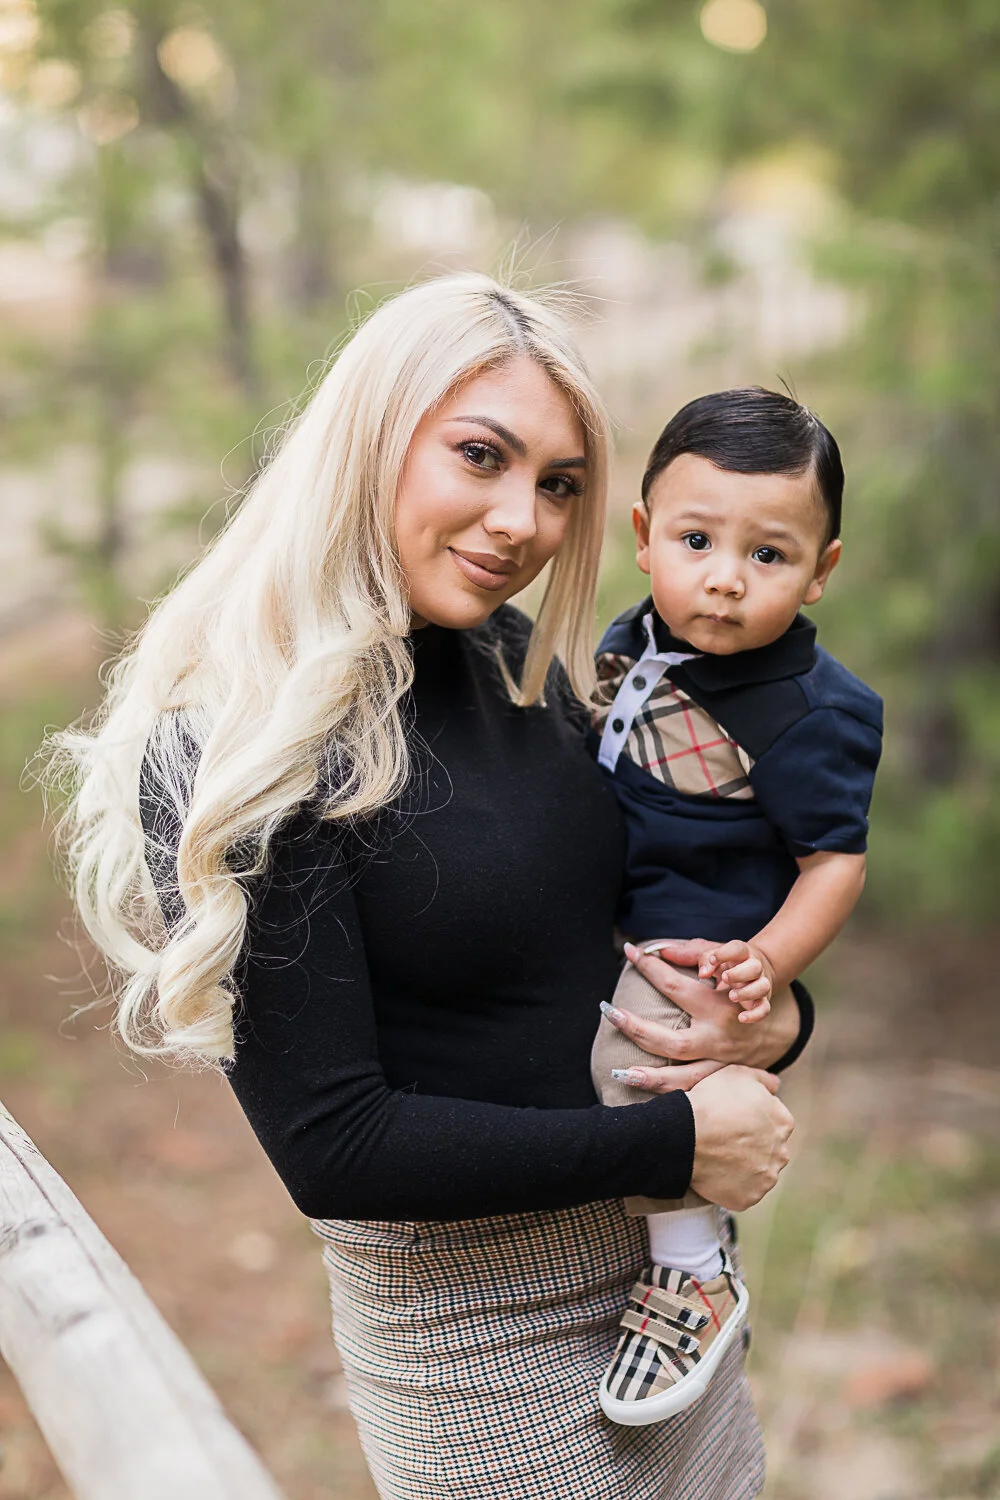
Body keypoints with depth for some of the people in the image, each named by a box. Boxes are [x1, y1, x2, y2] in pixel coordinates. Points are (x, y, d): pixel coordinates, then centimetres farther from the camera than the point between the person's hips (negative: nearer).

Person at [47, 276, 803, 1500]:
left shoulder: (523, 665, -1)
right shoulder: (229, 747, -22)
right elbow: (331, 1149, -23)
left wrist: (776, 1018, -8)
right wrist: (674, 1141, -19)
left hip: (655, 1254, 7)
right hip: (469, 1322, -7)